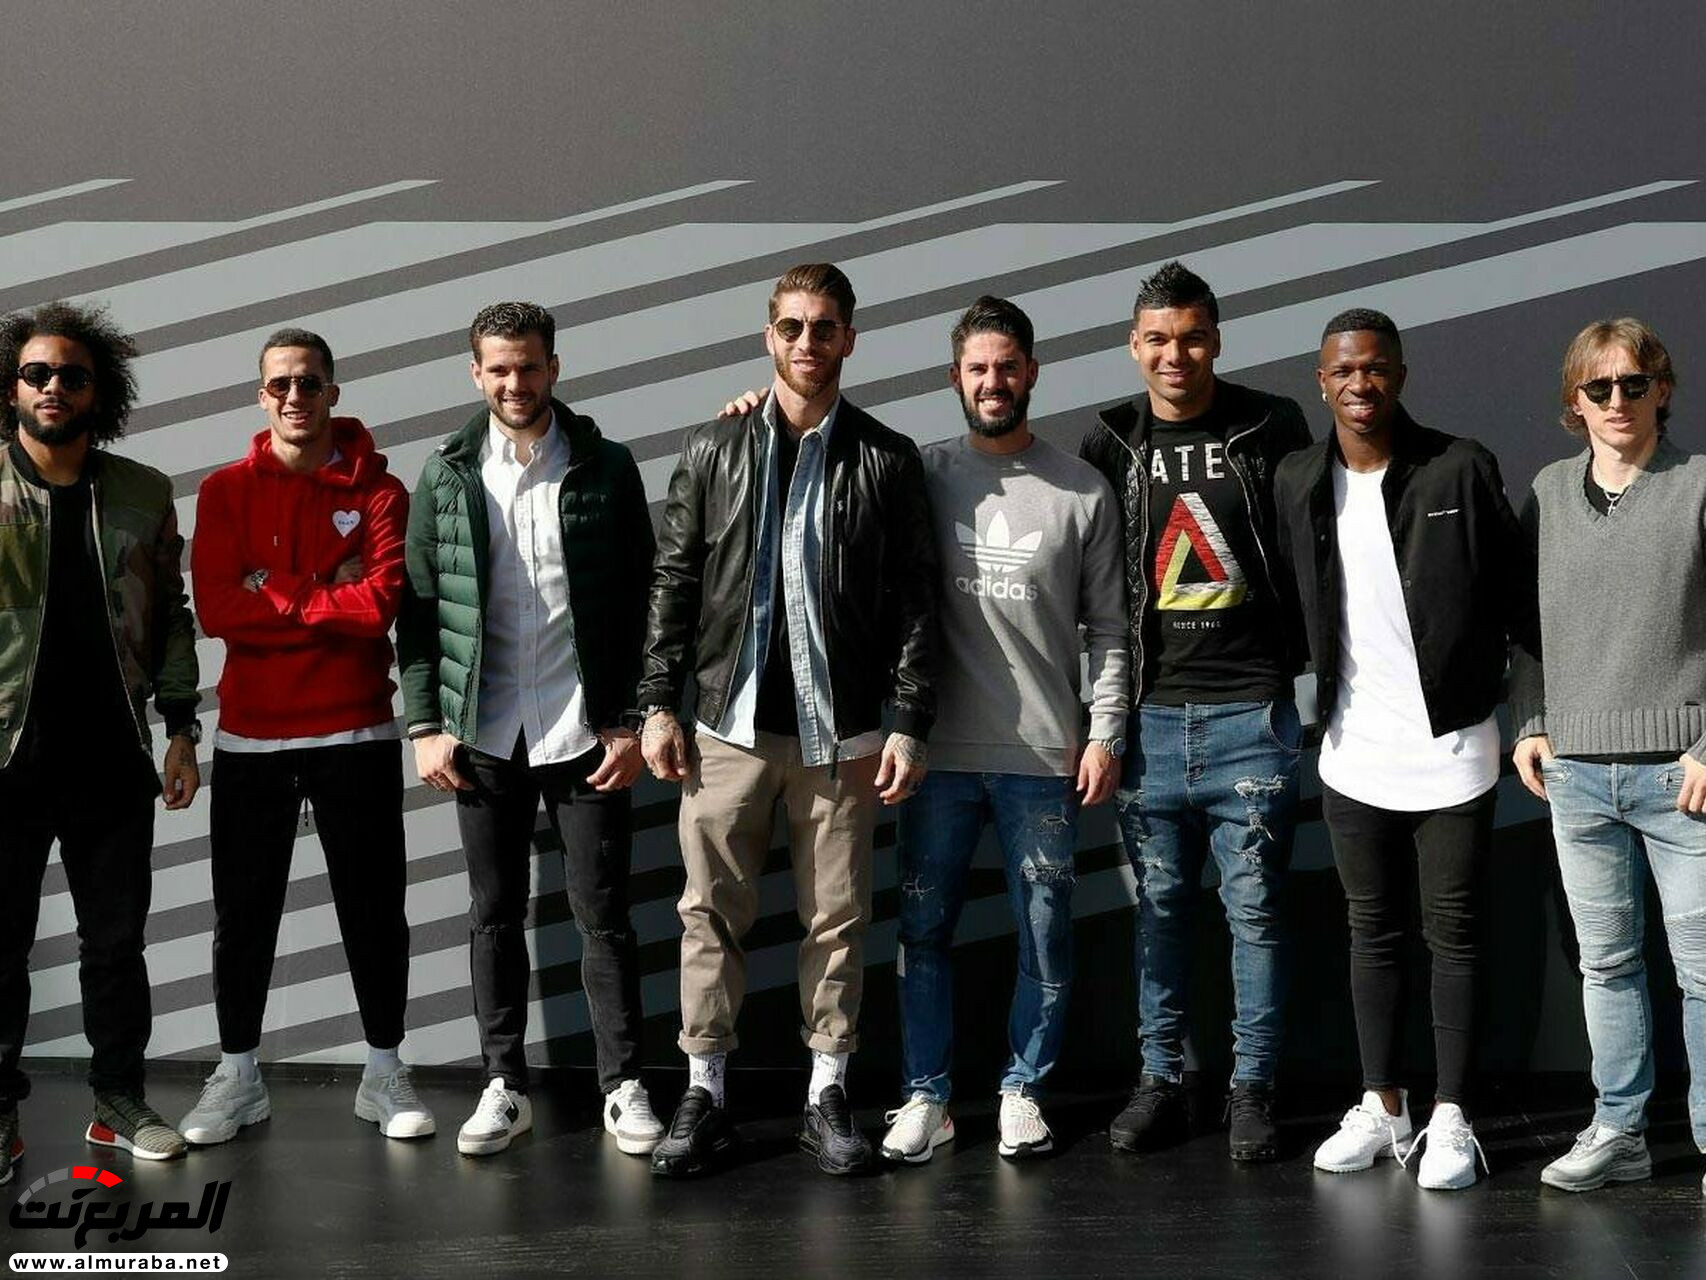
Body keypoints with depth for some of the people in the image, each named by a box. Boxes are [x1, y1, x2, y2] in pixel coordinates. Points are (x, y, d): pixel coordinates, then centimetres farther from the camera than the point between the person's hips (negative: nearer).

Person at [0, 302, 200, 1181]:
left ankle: (120, 1100, 23)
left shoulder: (143, 495, 6)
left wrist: (181, 728, 5)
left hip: (112, 757, 3)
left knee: (116, 939, 11)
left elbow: (170, 618, 10)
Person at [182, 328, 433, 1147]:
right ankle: (237, 1077, 21)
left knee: (374, 908, 6)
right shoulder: (226, 491, 3)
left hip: (356, 732, -1)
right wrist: (328, 596, -12)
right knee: (243, 912, 8)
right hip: (250, 736, 1)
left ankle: (384, 1073, 19)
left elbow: (381, 604, -15)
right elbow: (215, 609, -10)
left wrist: (276, 595, -11)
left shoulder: (377, 490, 0)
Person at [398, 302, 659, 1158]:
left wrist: (632, 721, -5)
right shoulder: (447, 476, 5)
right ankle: (505, 1086, 20)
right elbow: (418, 607, 6)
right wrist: (426, 725, -1)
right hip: (483, 734, 2)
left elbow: (641, 600, 1)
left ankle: (624, 1086, 14)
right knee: (494, 915, 9)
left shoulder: (606, 468, 0)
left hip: (584, 731, -2)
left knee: (602, 914, 3)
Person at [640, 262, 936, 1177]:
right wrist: (659, 705, 1)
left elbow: (914, 602, 2)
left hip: (841, 732, -1)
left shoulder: (887, 461, 3)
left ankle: (828, 1097, 17)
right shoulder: (712, 450, 7)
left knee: (837, 920, 5)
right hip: (731, 724, 1)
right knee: (712, 914, 3)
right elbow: (674, 582, 7)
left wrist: (909, 726, -4)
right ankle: (703, 1097, 14)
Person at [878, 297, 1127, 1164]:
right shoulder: (923, 474, 3)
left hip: (1044, 757, -1)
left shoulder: (1082, 491, 2)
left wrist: (1105, 733, -2)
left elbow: (1108, 626, 4)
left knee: (1044, 931, 6)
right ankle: (925, 1093, 20)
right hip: (939, 753, 1)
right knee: (924, 926, 8)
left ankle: (1023, 1087, 22)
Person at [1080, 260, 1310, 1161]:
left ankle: (1252, 1088, 15)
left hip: (1250, 713, -2)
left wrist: (1298, 658, 5)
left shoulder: (1272, 430, 1)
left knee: (1255, 907, 4)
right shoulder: (1111, 444, 6)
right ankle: (1160, 1081, 20)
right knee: (1159, 907, 9)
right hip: (1149, 715, 2)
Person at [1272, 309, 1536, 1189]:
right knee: (1373, 933, 13)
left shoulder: (1460, 469, -7)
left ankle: (1450, 1119, 14)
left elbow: (1519, 595, -3)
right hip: (1353, 754, 3)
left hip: (1451, 752, -3)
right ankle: (1381, 1109, 24)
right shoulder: (1296, 483, 3)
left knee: (1451, 935, 5)